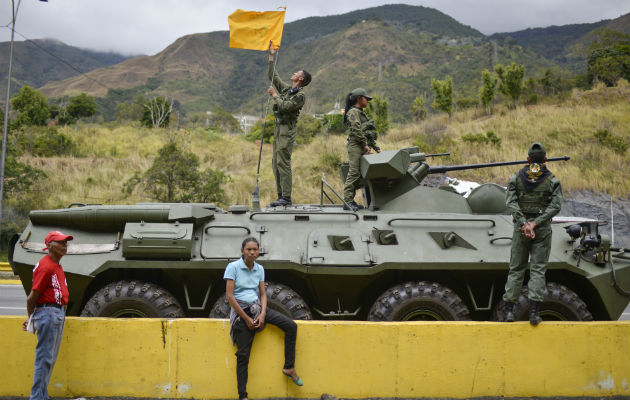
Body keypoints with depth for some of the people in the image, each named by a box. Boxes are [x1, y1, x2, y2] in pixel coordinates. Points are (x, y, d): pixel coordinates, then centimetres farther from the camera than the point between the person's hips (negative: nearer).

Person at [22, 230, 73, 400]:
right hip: (47, 314, -10)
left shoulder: (57, 266, 14)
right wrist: (31, 316, -1)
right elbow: (32, 297, -15)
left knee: (50, 358, 15)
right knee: (44, 358, -5)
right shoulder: (45, 266, -16)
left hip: (59, 314, 10)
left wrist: (31, 317, 14)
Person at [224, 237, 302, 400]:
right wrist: (246, 318, -14)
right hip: (241, 310, -5)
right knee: (243, 354, -8)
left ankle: (289, 368, 2)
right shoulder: (233, 267, -9)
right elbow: (229, 296, -13)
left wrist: (262, 314, -9)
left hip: (257, 307, 5)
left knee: (291, 326, -8)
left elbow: (263, 294, 10)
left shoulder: (259, 269, 8)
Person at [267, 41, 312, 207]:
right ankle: (281, 196, 10)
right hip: (279, 128, 9)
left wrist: (274, 95, -7)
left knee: (283, 162, -14)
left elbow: (284, 107, -20)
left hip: (287, 130, -9)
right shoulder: (286, 88, 17)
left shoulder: (299, 95, -10)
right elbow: (273, 76, 26)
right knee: (276, 163, 7)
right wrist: (271, 57, 24)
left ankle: (286, 198, -14)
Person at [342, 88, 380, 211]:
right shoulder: (353, 112, -5)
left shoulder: (361, 113, 24)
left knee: (359, 174, 6)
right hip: (355, 145, -9)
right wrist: (365, 144, -16)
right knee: (354, 172, -13)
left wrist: (375, 147, 20)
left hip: (363, 147, 9)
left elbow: (369, 133, 25)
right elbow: (357, 130, -15)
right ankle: (347, 201, -15)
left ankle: (350, 200, 7)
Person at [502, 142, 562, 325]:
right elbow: (555, 206, -9)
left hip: (521, 228, 1)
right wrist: (535, 223, -12)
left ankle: (509, 309, 8)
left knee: (516, 268, 9)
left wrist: (523, 224, -11)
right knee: (538, 269, 2)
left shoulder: (516, 178, 3)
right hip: (542, 229, -1)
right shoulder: (552, 180, 0)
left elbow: (511, 202, -7)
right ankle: (534, 312, -4)